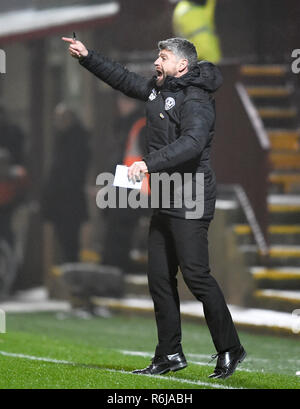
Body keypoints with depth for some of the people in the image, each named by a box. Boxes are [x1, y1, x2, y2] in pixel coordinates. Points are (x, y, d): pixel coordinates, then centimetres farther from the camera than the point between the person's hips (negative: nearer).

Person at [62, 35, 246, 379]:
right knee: (159, 278, 7)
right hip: (165, 203, 10)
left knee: (195, 275, -12)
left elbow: (192, 143, -31)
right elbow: (123, 79, 30)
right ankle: (170, 355, 12)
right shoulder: (159, 90, 15)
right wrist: (87, 57, 25)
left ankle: (229, 349, -3)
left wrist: (150, 163, -38)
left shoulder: (195, 101, -14)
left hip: (190, 203, -10)